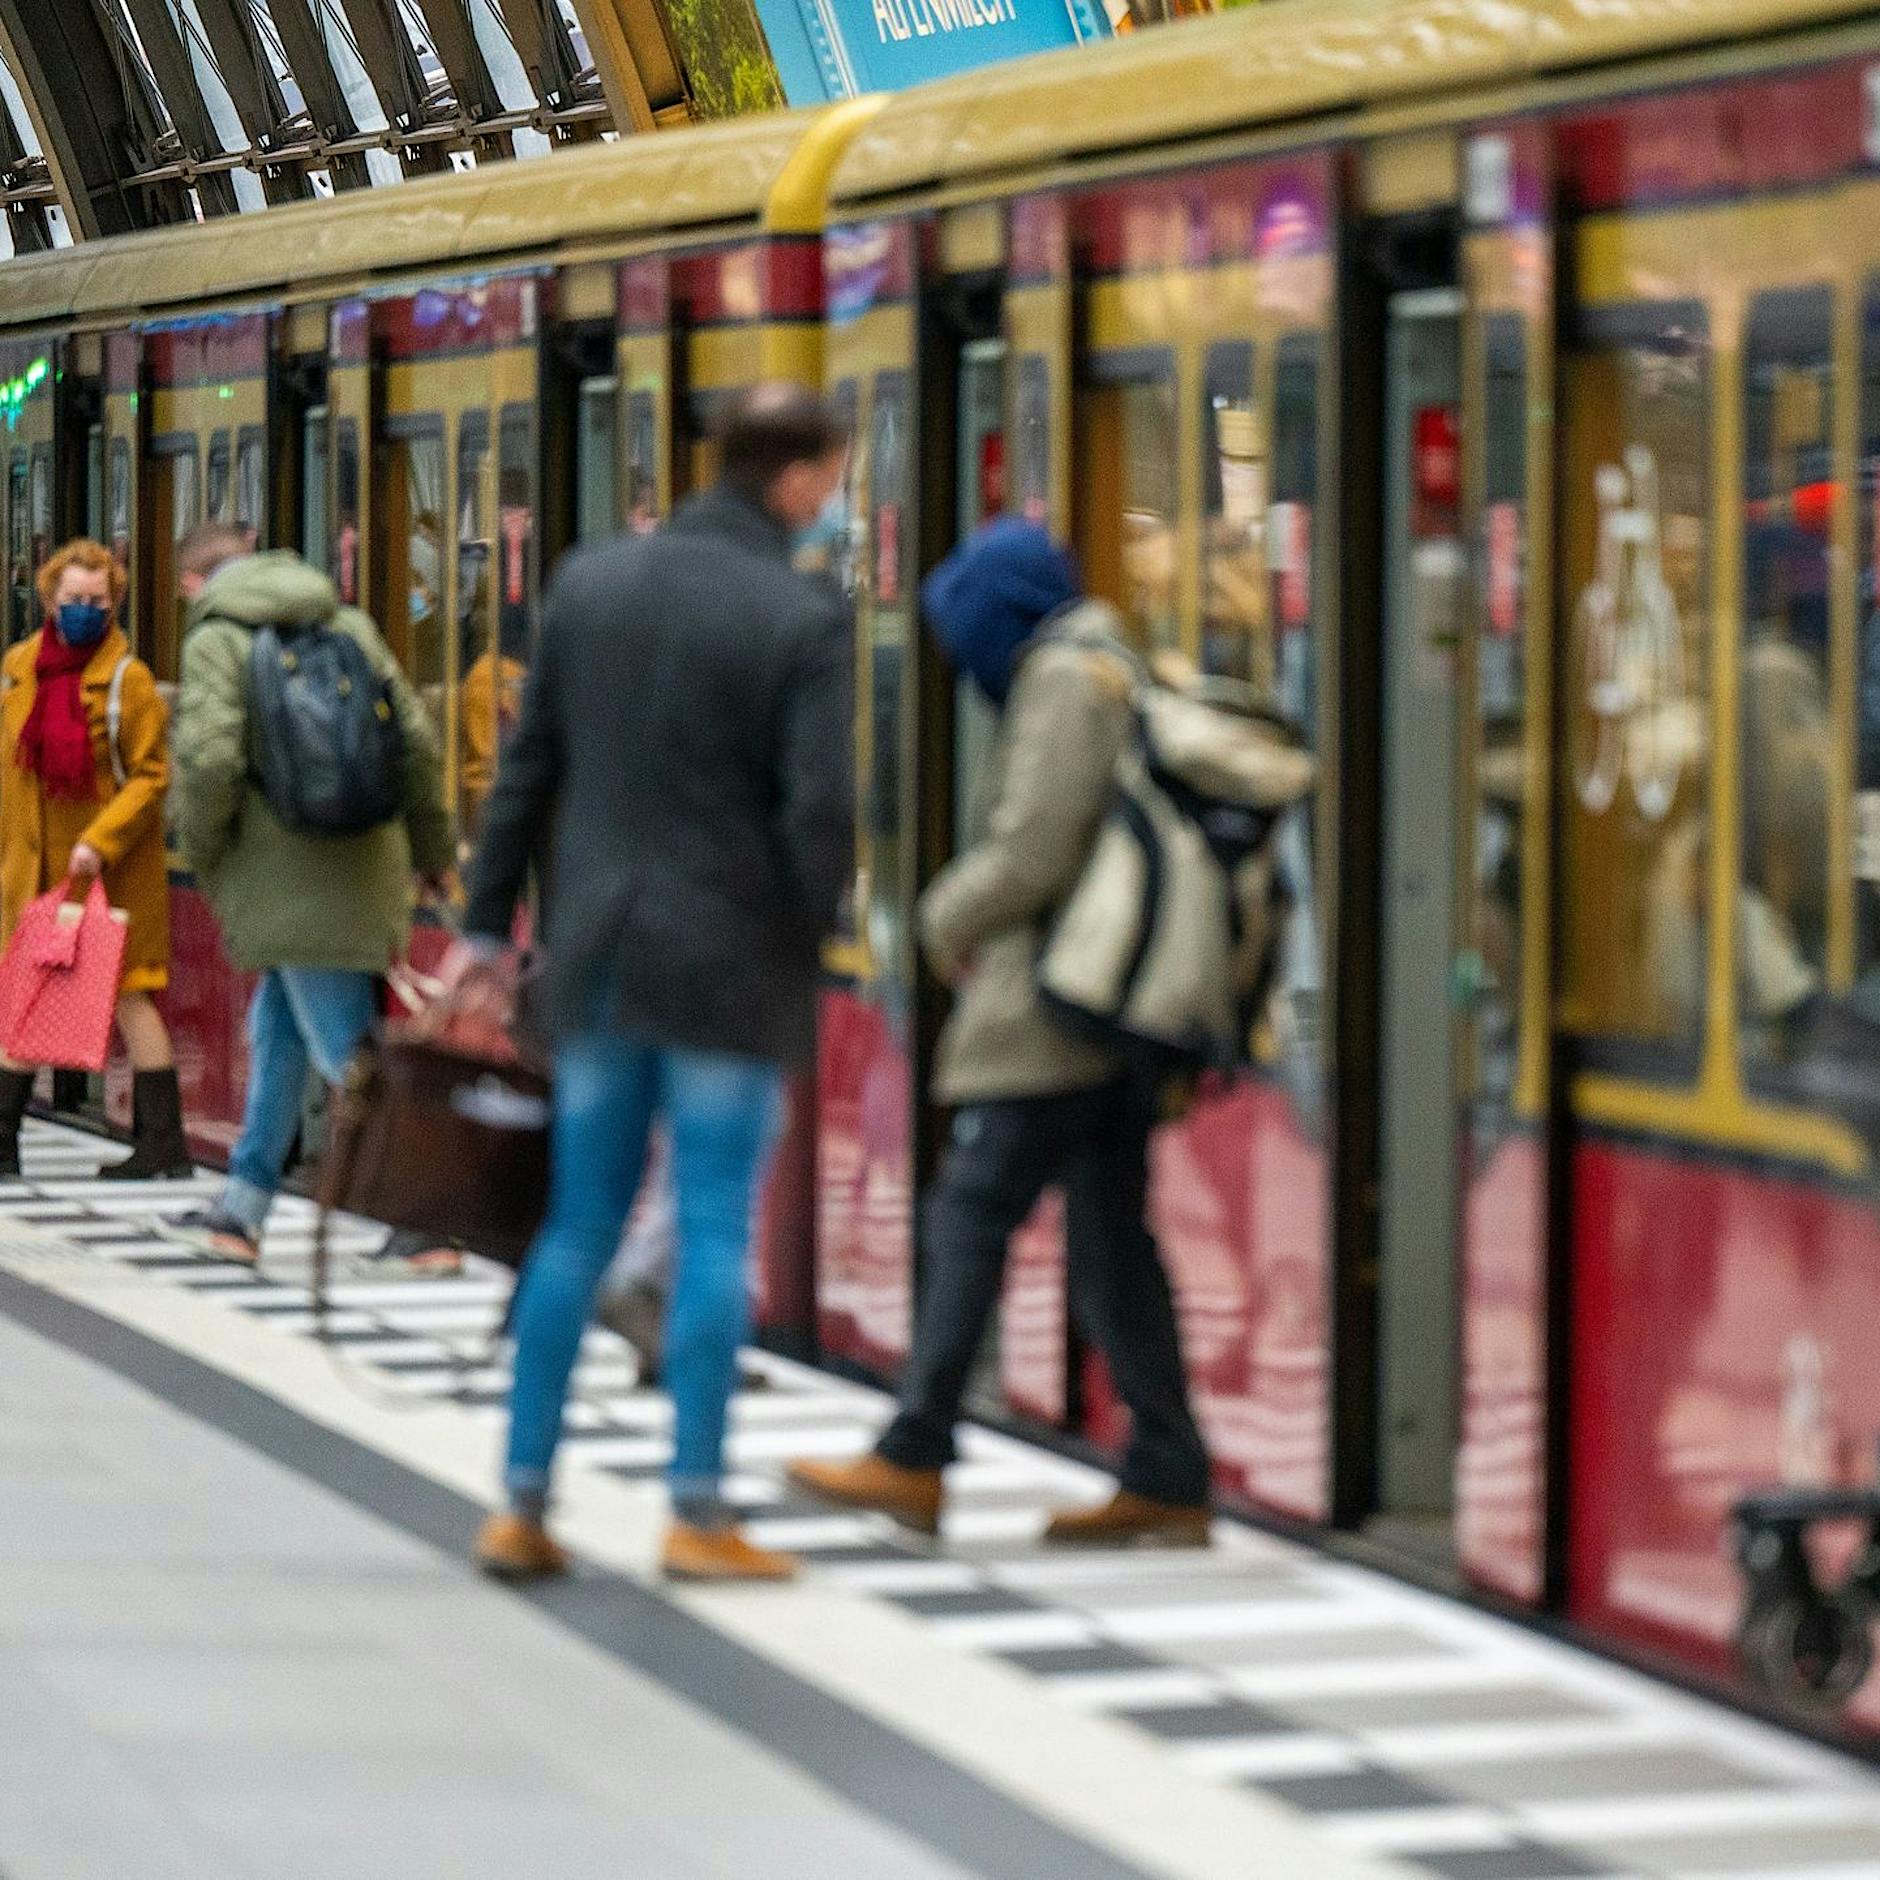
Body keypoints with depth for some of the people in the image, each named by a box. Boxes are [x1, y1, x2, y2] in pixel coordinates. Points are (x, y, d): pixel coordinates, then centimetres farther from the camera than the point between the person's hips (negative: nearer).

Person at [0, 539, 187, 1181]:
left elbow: (151, 776, -11)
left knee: (129, 993, -3)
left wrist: (101, 841, -21)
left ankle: (162, 1140, 1)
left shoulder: (128, 679, -10)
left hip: (110, 868, -5)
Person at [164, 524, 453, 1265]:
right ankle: (242, 1210, 26)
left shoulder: (216, 640, -6)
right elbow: (417, 740, 9)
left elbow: (210, 759, -18)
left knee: (348, 1052, -5)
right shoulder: (348, 623, 11)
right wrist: (432, 850, 19)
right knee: (276, 1033, 19)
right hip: (367, 866, 7)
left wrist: (204, 860, -2)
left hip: (289, 882, -7)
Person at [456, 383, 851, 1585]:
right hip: (731, 958, -5)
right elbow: (819, 811, -15)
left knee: (580, 1226, 12)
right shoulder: (802, 618, -11)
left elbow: (528, 767, 9)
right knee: (715, 1232, 1)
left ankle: (523, 1502, 13)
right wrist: (811, 935, 2)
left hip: (599, 949, 5)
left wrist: (490, 919, 16)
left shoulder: (592, 582, 5)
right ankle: (698, 1511, 2)